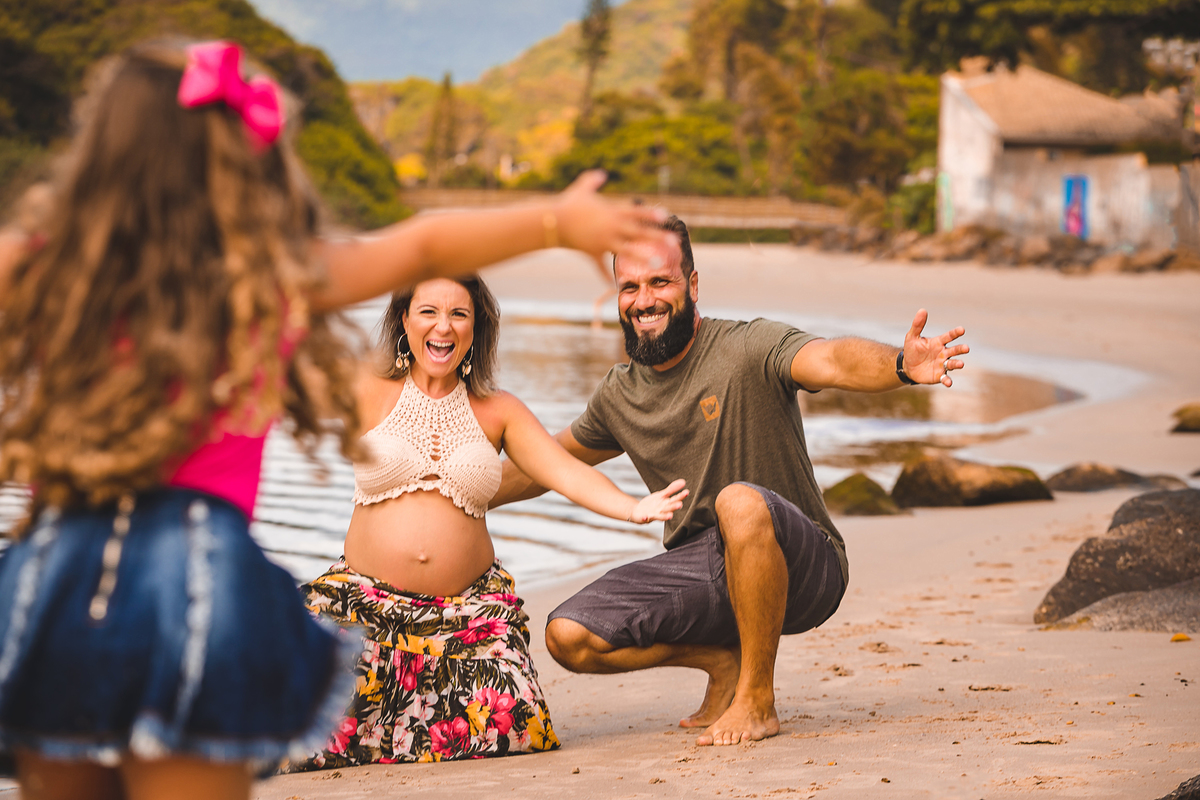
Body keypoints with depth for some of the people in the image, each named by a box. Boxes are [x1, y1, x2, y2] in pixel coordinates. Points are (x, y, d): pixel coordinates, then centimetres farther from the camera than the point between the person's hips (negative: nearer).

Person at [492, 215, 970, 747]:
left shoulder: (749, 349, -14)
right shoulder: (619, 395, 6)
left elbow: (833, 360, -35)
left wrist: (901, 365, -56)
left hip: (800, 570, -6)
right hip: (699, 572, 6)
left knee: (739, 501, -39)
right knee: (568, 637, -12)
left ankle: (757, 698, -22)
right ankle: (724, 657, 8)